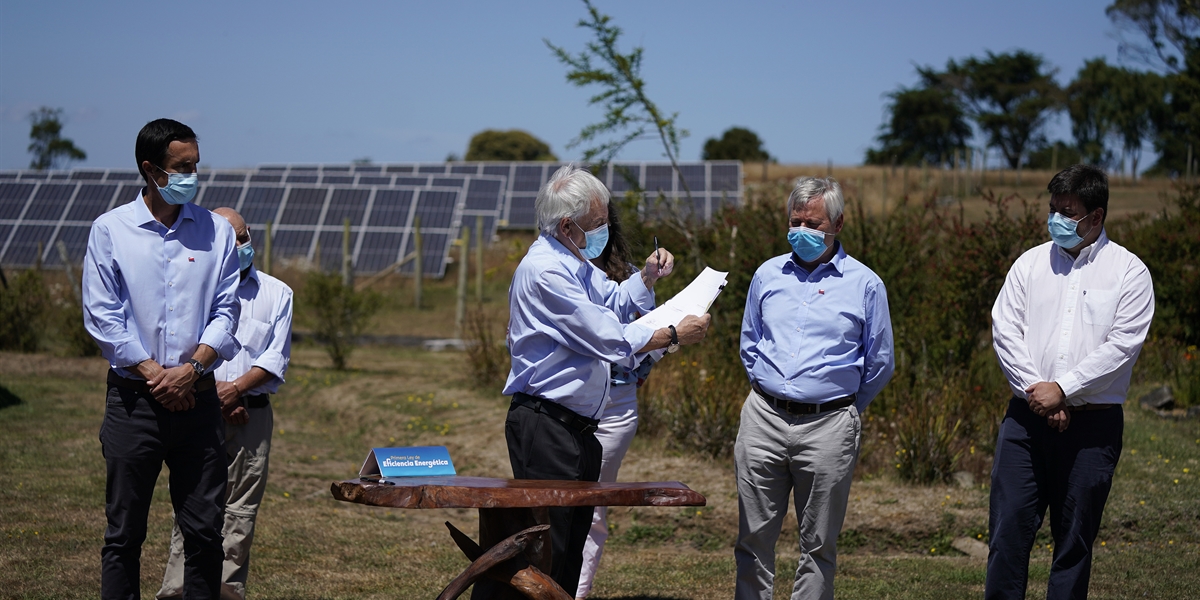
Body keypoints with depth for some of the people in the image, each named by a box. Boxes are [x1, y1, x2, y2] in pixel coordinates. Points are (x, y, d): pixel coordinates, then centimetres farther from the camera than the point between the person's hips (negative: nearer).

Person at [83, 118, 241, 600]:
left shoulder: (216, 231, 7)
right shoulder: (110, 230, 0)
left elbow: (226, 311, 5)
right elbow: (102, 317, -4)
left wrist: (192, 369, -10)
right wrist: (154, 375, -10)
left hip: (198, 398, 2)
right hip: (133, 398, -2)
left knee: (205, 531, 4)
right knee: (124, 533, 4)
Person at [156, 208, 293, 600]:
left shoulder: (276, 293, 13)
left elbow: (277, 358, 4)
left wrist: (236, 388, -10)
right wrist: (211, 392, -9)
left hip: (253, 413, 2)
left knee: (241, 509, 0)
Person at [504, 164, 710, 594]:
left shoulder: (576, 262, 15)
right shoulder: (544, 269, -17)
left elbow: (613, 301, 33)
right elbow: (607, 337, -20)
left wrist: (647, 276, 14)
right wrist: (674, 336, -13)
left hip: (578, 425, 10)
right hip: (545, 425, -10)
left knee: (573, 540, 13)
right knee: (547, 547, -9)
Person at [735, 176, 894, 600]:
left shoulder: (864, 284, 2)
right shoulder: (768, 275, 10)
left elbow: (879, 363, 9)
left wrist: (846, 406, 10)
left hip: (828, 426, -2)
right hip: (764, 419, 3)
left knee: (818, 544, 4)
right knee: (754, 537, 5)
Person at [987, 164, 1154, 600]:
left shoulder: (1129, 271, 0)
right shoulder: (1031, 263, 9)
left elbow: (1122, 346, -9)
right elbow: (1004, 331, 2)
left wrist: (1062, 389, -14)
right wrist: (1036, 392, -9)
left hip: (1093, 421, -2)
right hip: (1027, 416, 2)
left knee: (1075, 537, 5)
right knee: (1008, 526, -2)